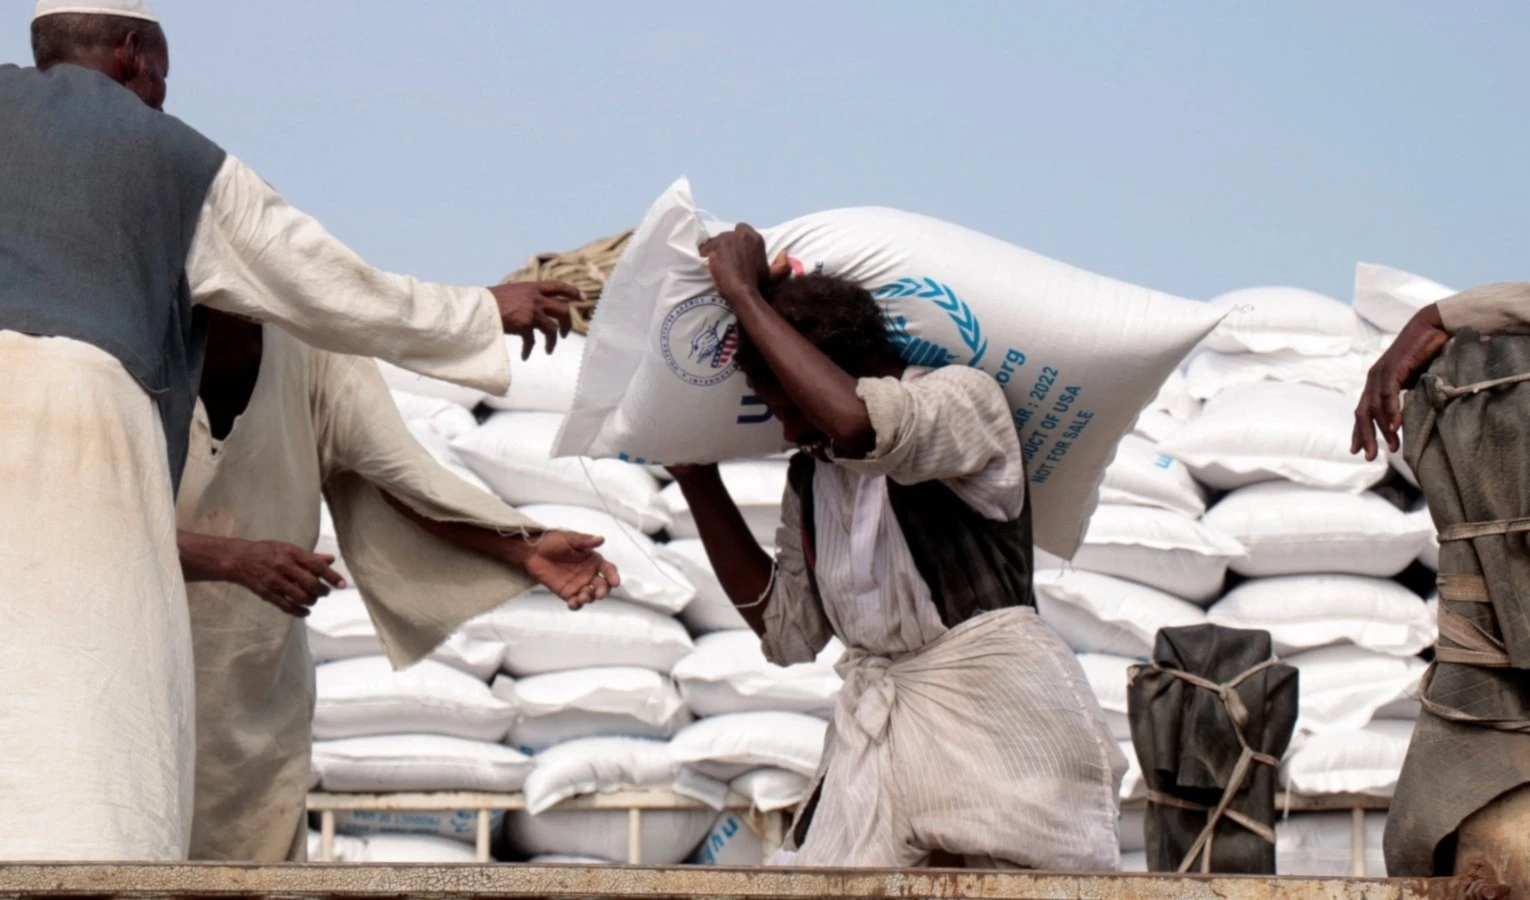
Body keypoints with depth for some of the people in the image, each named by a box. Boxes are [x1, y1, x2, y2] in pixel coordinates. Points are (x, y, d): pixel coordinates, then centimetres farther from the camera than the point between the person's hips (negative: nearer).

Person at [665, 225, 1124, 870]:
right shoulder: (812, 477, 17)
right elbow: (787, 629, 18)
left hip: (991, 717, -7)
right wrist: (698, 481, 16)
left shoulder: (964, 399, -5)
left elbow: (858, 424, -27)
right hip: (875, 730, 7)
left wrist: (746, 295, -17)